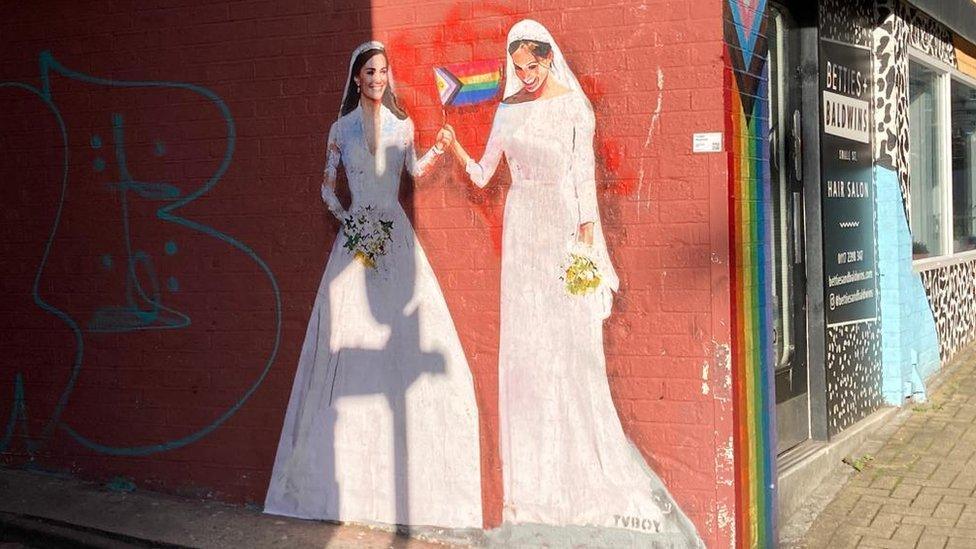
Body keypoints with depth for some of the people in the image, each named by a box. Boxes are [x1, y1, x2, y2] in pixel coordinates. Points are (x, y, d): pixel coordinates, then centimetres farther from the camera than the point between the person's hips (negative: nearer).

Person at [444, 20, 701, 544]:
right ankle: (535, 471, 13)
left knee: (572, 338, -5)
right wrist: (455, 149, -6)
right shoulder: (508, 109, 10)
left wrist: (586, 236, -9)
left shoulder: (574, 105, -2)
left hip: (564, 223, -4)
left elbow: (584, 174, -4)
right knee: (525, 339, 4)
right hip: (522, 225, 4)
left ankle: (585, 466, 5)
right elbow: (483, 173, 12)